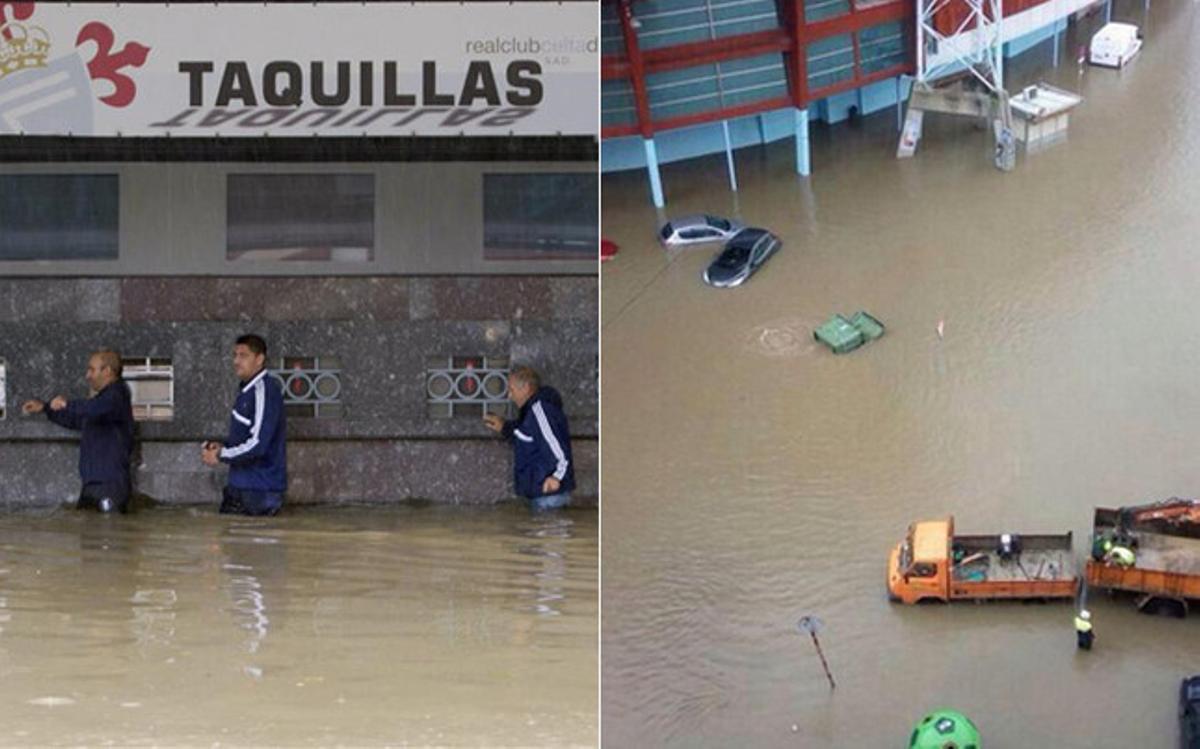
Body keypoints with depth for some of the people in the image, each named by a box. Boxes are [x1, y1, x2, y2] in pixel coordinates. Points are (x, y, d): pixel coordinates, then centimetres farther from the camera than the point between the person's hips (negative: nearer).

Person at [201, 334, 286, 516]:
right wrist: (223, 446, 6)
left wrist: (220, 456, -12)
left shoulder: (264, 390, -16)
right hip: (243, 487, 9)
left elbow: (257, 444, -22)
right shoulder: (247, 390, 15)